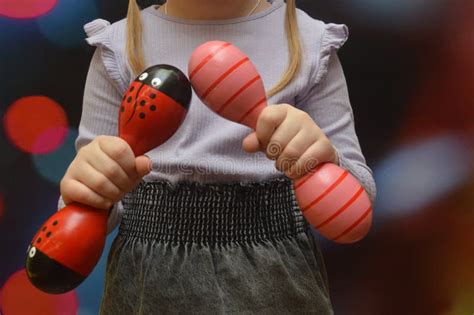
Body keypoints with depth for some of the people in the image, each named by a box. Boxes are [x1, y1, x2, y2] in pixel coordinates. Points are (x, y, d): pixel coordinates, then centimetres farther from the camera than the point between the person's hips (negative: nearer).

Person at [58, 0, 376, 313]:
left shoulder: (309, 41, -3)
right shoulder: (121, 45, -3)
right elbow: (102, 213, 0)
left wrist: (324, 166, -24)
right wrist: (90, 194, -23)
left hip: (277, 278, 0)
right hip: (149, 280, 1)